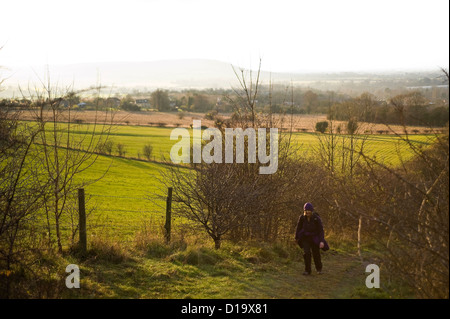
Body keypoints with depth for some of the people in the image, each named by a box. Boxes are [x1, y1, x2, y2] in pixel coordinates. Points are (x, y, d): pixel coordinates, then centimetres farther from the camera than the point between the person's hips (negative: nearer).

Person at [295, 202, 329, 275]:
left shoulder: (316, 218, -21)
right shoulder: (302, 217, -15)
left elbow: (321, 230, -20)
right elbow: (298, 227, 1)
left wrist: (322, 241, -30)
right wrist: (296, 237, 12)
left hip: (314, 238, -1)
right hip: (305, 238, 1)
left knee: (316, 254, 5)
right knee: (306, 253, -15)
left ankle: (319, 268, 33)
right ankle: (307, 270, -4)